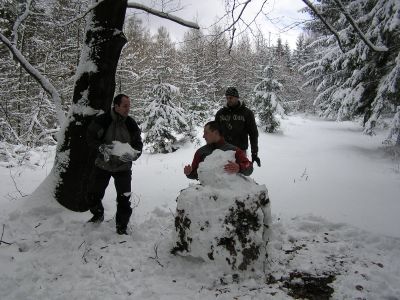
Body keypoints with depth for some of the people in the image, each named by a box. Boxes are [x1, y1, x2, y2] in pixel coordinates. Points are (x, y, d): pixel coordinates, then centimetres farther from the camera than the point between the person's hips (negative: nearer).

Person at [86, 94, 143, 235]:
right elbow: (90, 137, -10)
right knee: (93, 194, 10)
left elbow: (138, 144, -3)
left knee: (124, 199, -4)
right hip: (103, 165, 0)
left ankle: (121, 227, 17)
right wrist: (102, 148, -28)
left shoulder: (131, 124, -8)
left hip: (123, 167, 0)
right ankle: (98, 215, 41)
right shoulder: (102, 120, -14)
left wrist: (133, 154, -24)